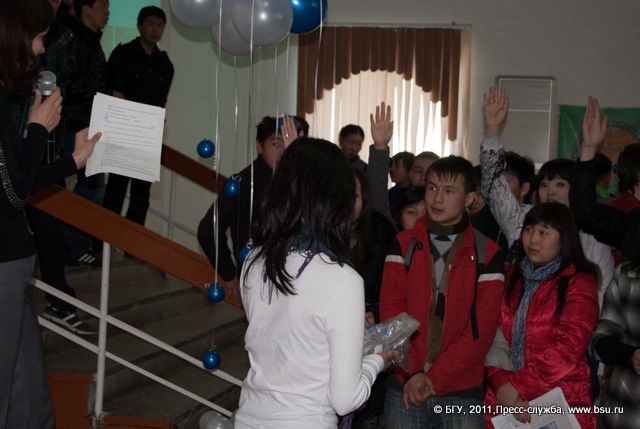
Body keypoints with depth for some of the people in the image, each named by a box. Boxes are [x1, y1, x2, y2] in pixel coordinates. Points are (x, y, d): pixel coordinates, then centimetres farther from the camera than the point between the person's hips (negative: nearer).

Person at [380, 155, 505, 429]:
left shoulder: (487, 254, -2)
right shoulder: (403, 245, 4)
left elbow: (483, 327, -7)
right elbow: (390, 311, -3)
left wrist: (434, 377, -12)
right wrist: (412, 374, -13)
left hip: (462, 393, -1)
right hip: (405, 387, 1)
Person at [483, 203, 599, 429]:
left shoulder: (579, 283, -3)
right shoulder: (512, 276, 11)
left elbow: (569, 348, -13)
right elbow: (494, 334, 3)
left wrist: (518, 385, -16)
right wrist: (500, 383, -13)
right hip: (505, 398, 4)